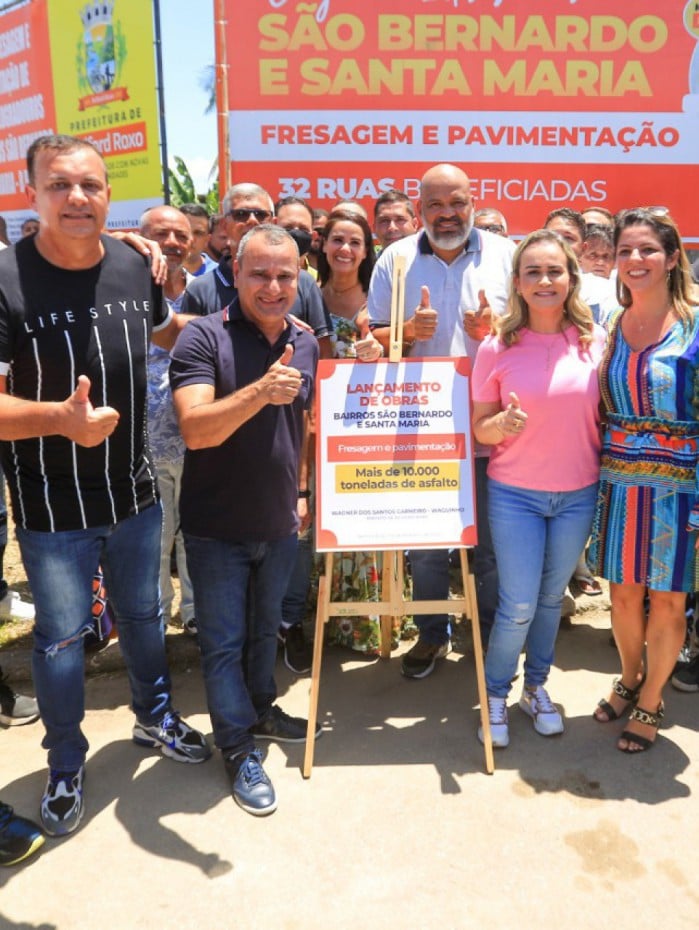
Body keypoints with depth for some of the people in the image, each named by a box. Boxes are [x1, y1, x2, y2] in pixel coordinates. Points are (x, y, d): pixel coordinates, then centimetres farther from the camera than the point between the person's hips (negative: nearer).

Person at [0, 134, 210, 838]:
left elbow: (166, 329, 20)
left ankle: (155, 716, 46)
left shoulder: (134, 266, -1)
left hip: (134, 492, 5)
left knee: (143, 613, 21)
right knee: (61, 635, 11)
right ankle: (66, 766, 35)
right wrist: (61, 417, -38)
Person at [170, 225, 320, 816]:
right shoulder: (205, 337, -17)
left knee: (266, 628, 22)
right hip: (218, 527, -5)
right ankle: (239, 750, 24)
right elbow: (195, 430, -29)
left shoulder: (306, 344, 3)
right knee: (224, 642, 7)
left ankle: (262, 710, 43)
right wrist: (261, 391, -42)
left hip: (279, 523, 5)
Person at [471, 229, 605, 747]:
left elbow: (607, 414, 7)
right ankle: (496, 694, 26)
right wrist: (504, 424, -24)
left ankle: (537, 686, 38)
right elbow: (480, 429, -3)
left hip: (579, 495, 2)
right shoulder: (497, 348, -8)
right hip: (515, 495, -2)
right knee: (518, 607, 1)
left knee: (552, 598, 16)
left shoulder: (596, 341, -3)